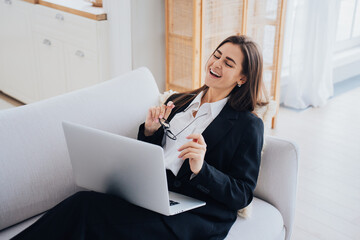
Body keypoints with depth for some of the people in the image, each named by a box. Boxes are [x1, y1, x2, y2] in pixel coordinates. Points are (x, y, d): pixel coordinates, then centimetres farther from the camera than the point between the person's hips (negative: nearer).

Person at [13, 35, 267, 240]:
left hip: (196, 213, -5)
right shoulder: (177, 102, 18)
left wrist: (201, 169, -19)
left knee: (86, 207, -28)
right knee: (84, 203, -26)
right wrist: (149, 131, 0)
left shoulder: (248, 125, 2)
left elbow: (242, 195, -3)